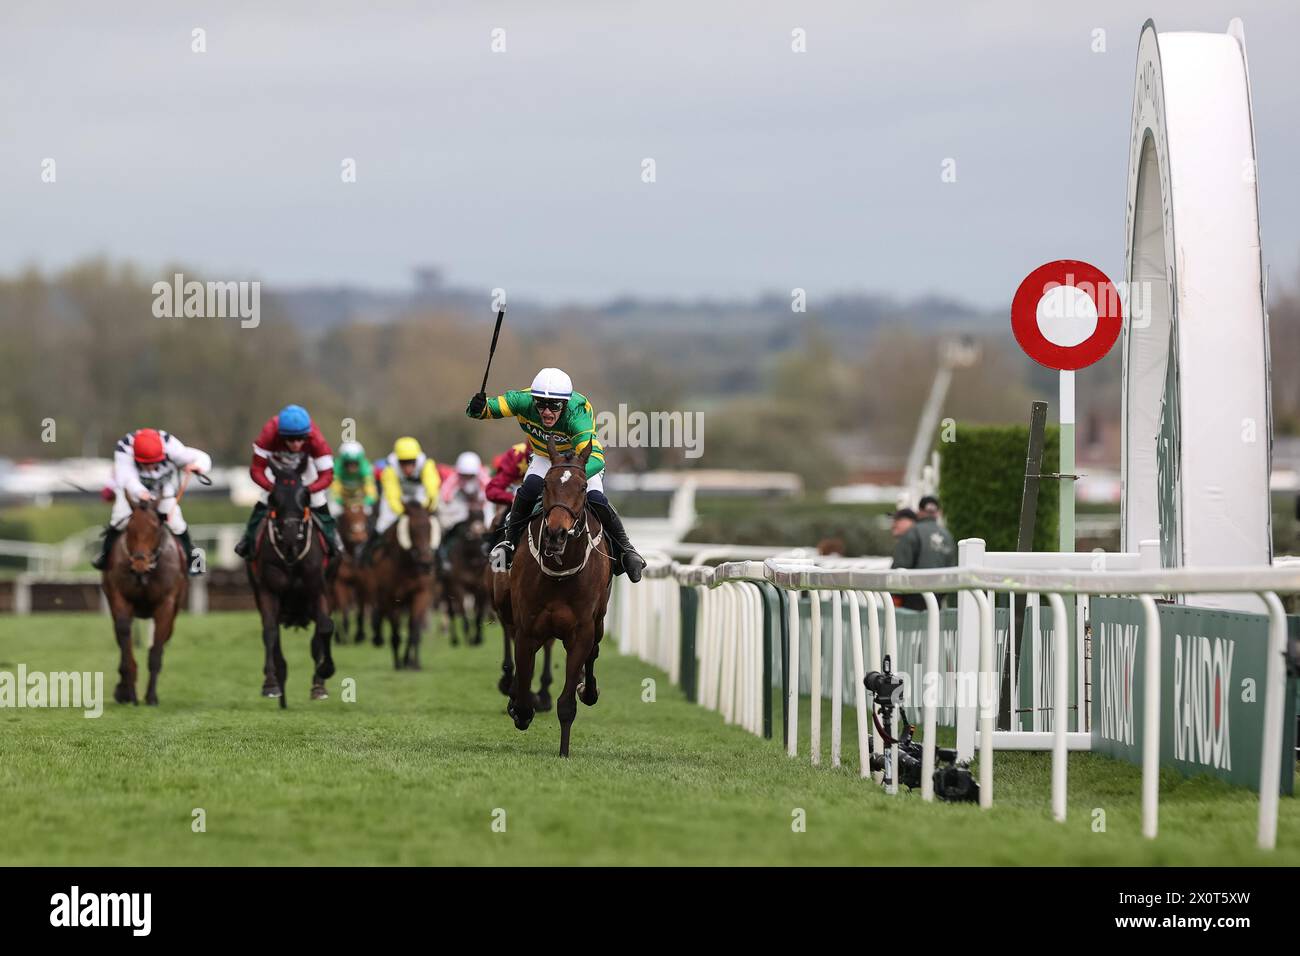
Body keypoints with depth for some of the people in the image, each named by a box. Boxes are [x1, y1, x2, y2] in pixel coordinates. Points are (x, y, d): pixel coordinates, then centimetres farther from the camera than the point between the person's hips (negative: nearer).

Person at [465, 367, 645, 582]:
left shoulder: (577, 414, -43)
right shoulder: (524, 401, -33)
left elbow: (595, 458, -53)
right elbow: (492, 407, -27)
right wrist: (478, 409, -51)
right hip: (544, 458, 2)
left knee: (596, 499, -21)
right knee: (530, 488, -26)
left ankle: (624, 550, 2)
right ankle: (510, 541, -4)